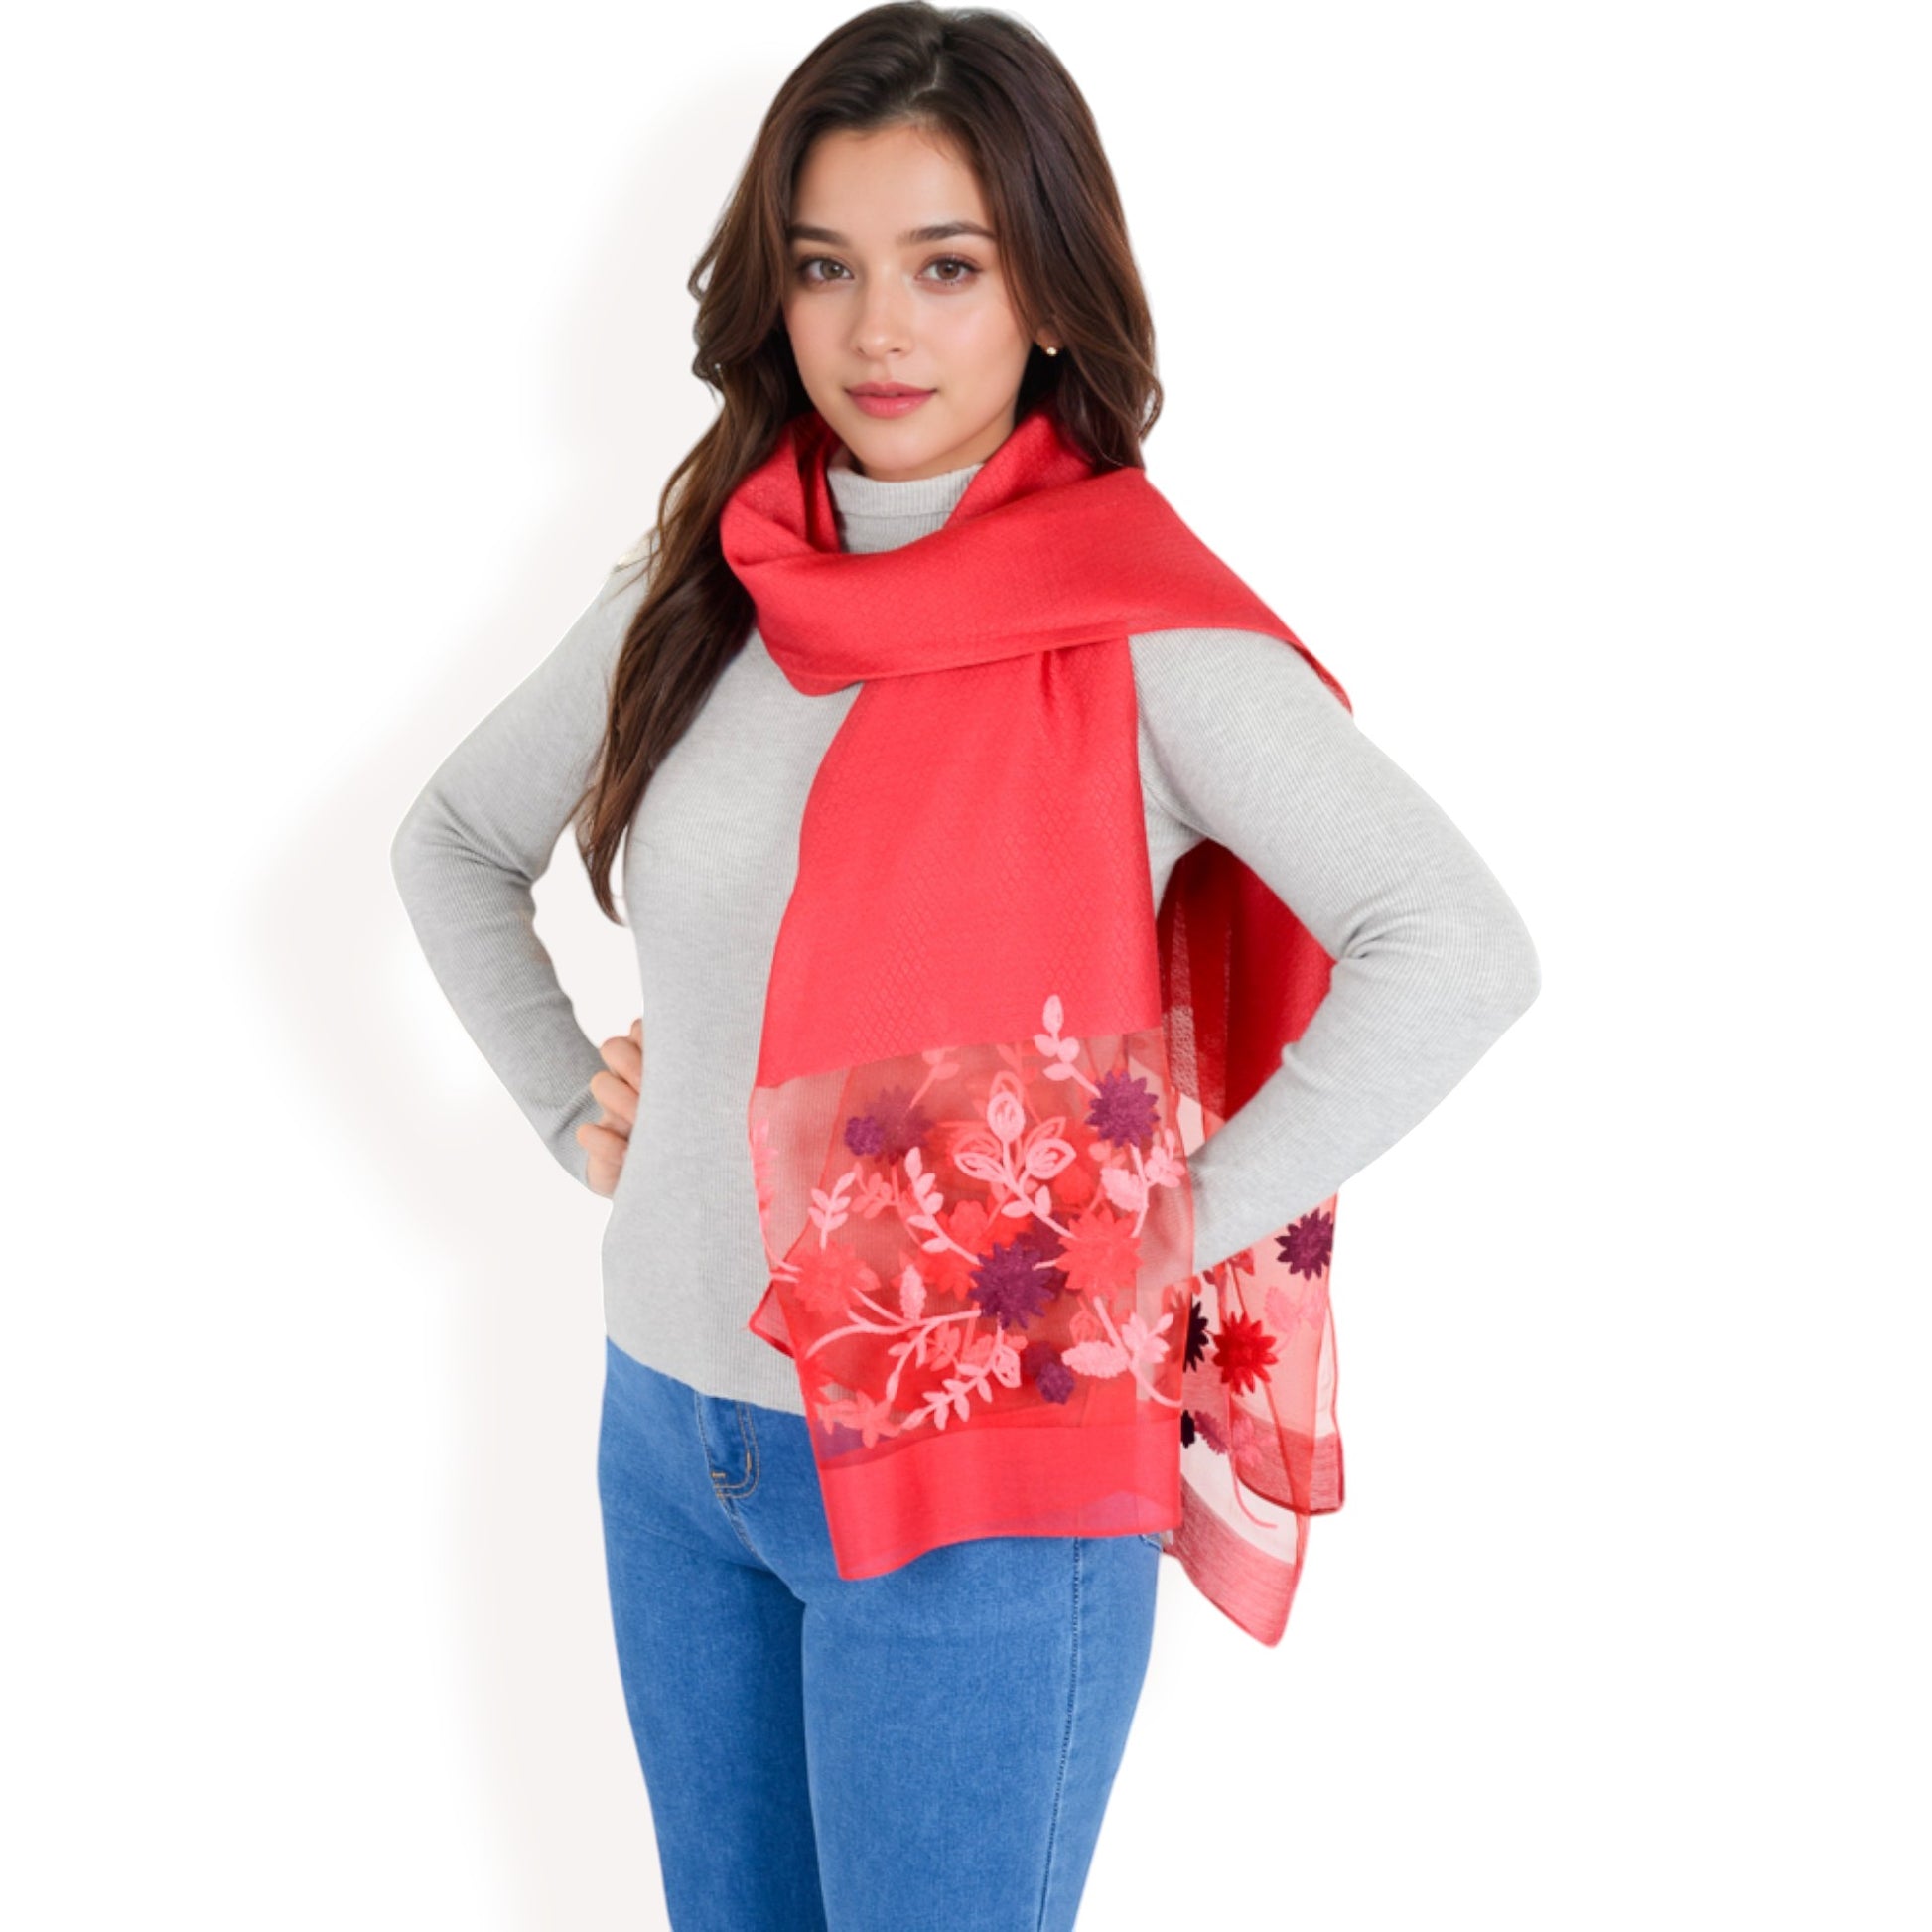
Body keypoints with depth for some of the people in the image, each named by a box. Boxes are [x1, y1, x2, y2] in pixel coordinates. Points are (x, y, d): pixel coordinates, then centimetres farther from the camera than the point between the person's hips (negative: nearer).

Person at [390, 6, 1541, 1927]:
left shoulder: (1138, 626, -13)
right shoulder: (695, 595, 2)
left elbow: (1457, 943, -19)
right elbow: (451, 843, 18)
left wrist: (1185, 1222, -17)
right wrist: (572, 1106, 7)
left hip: (973, 1478, -5)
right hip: (671, 1432, 5)